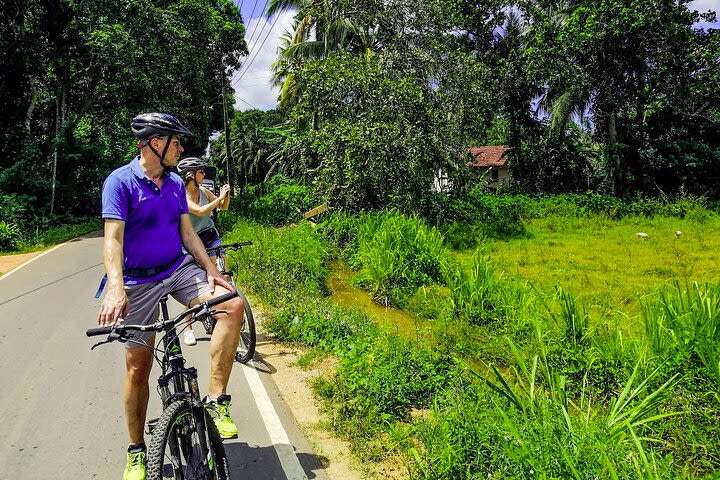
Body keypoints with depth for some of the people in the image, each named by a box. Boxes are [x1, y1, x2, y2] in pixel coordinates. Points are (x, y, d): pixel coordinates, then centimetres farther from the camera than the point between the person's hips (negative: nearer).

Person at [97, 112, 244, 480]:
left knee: (232, 305, -22)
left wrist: (211, 269, -6)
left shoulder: (175, 184, 7)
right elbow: (113, 239, -21)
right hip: (139, 281, -4)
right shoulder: (120, 182, -11)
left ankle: (215, 401, -13)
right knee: (138, 366, 2)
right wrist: (116, 289, -35)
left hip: (179, 269, 5)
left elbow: (187, 233, 8)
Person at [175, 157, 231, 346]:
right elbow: (200, 211, -28)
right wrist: (219, 197, -23)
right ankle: (188, 327, 12)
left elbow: (223, 207, 12)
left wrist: (226, 196, -7)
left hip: (211, 236, 5)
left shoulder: (204, 191, 3)